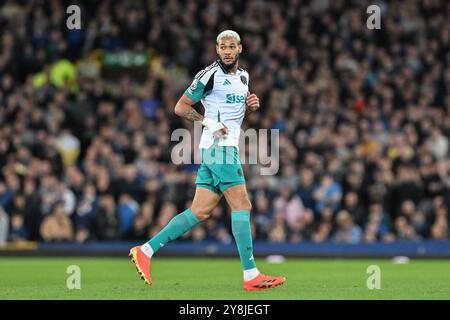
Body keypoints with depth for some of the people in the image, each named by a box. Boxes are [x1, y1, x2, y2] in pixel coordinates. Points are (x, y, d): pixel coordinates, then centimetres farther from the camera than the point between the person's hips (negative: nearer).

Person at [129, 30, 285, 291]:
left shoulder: (243, 76, 18)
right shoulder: (210, 75, -8)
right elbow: (181, 107, -5)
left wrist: (251, 105, 11)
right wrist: (209, 122, -17)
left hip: (227, 148, 9)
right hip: (219, 146, -9)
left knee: (200, 212, 5)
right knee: (242, 206, -12)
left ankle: (145, 251, 8)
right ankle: (251, 275, -12)